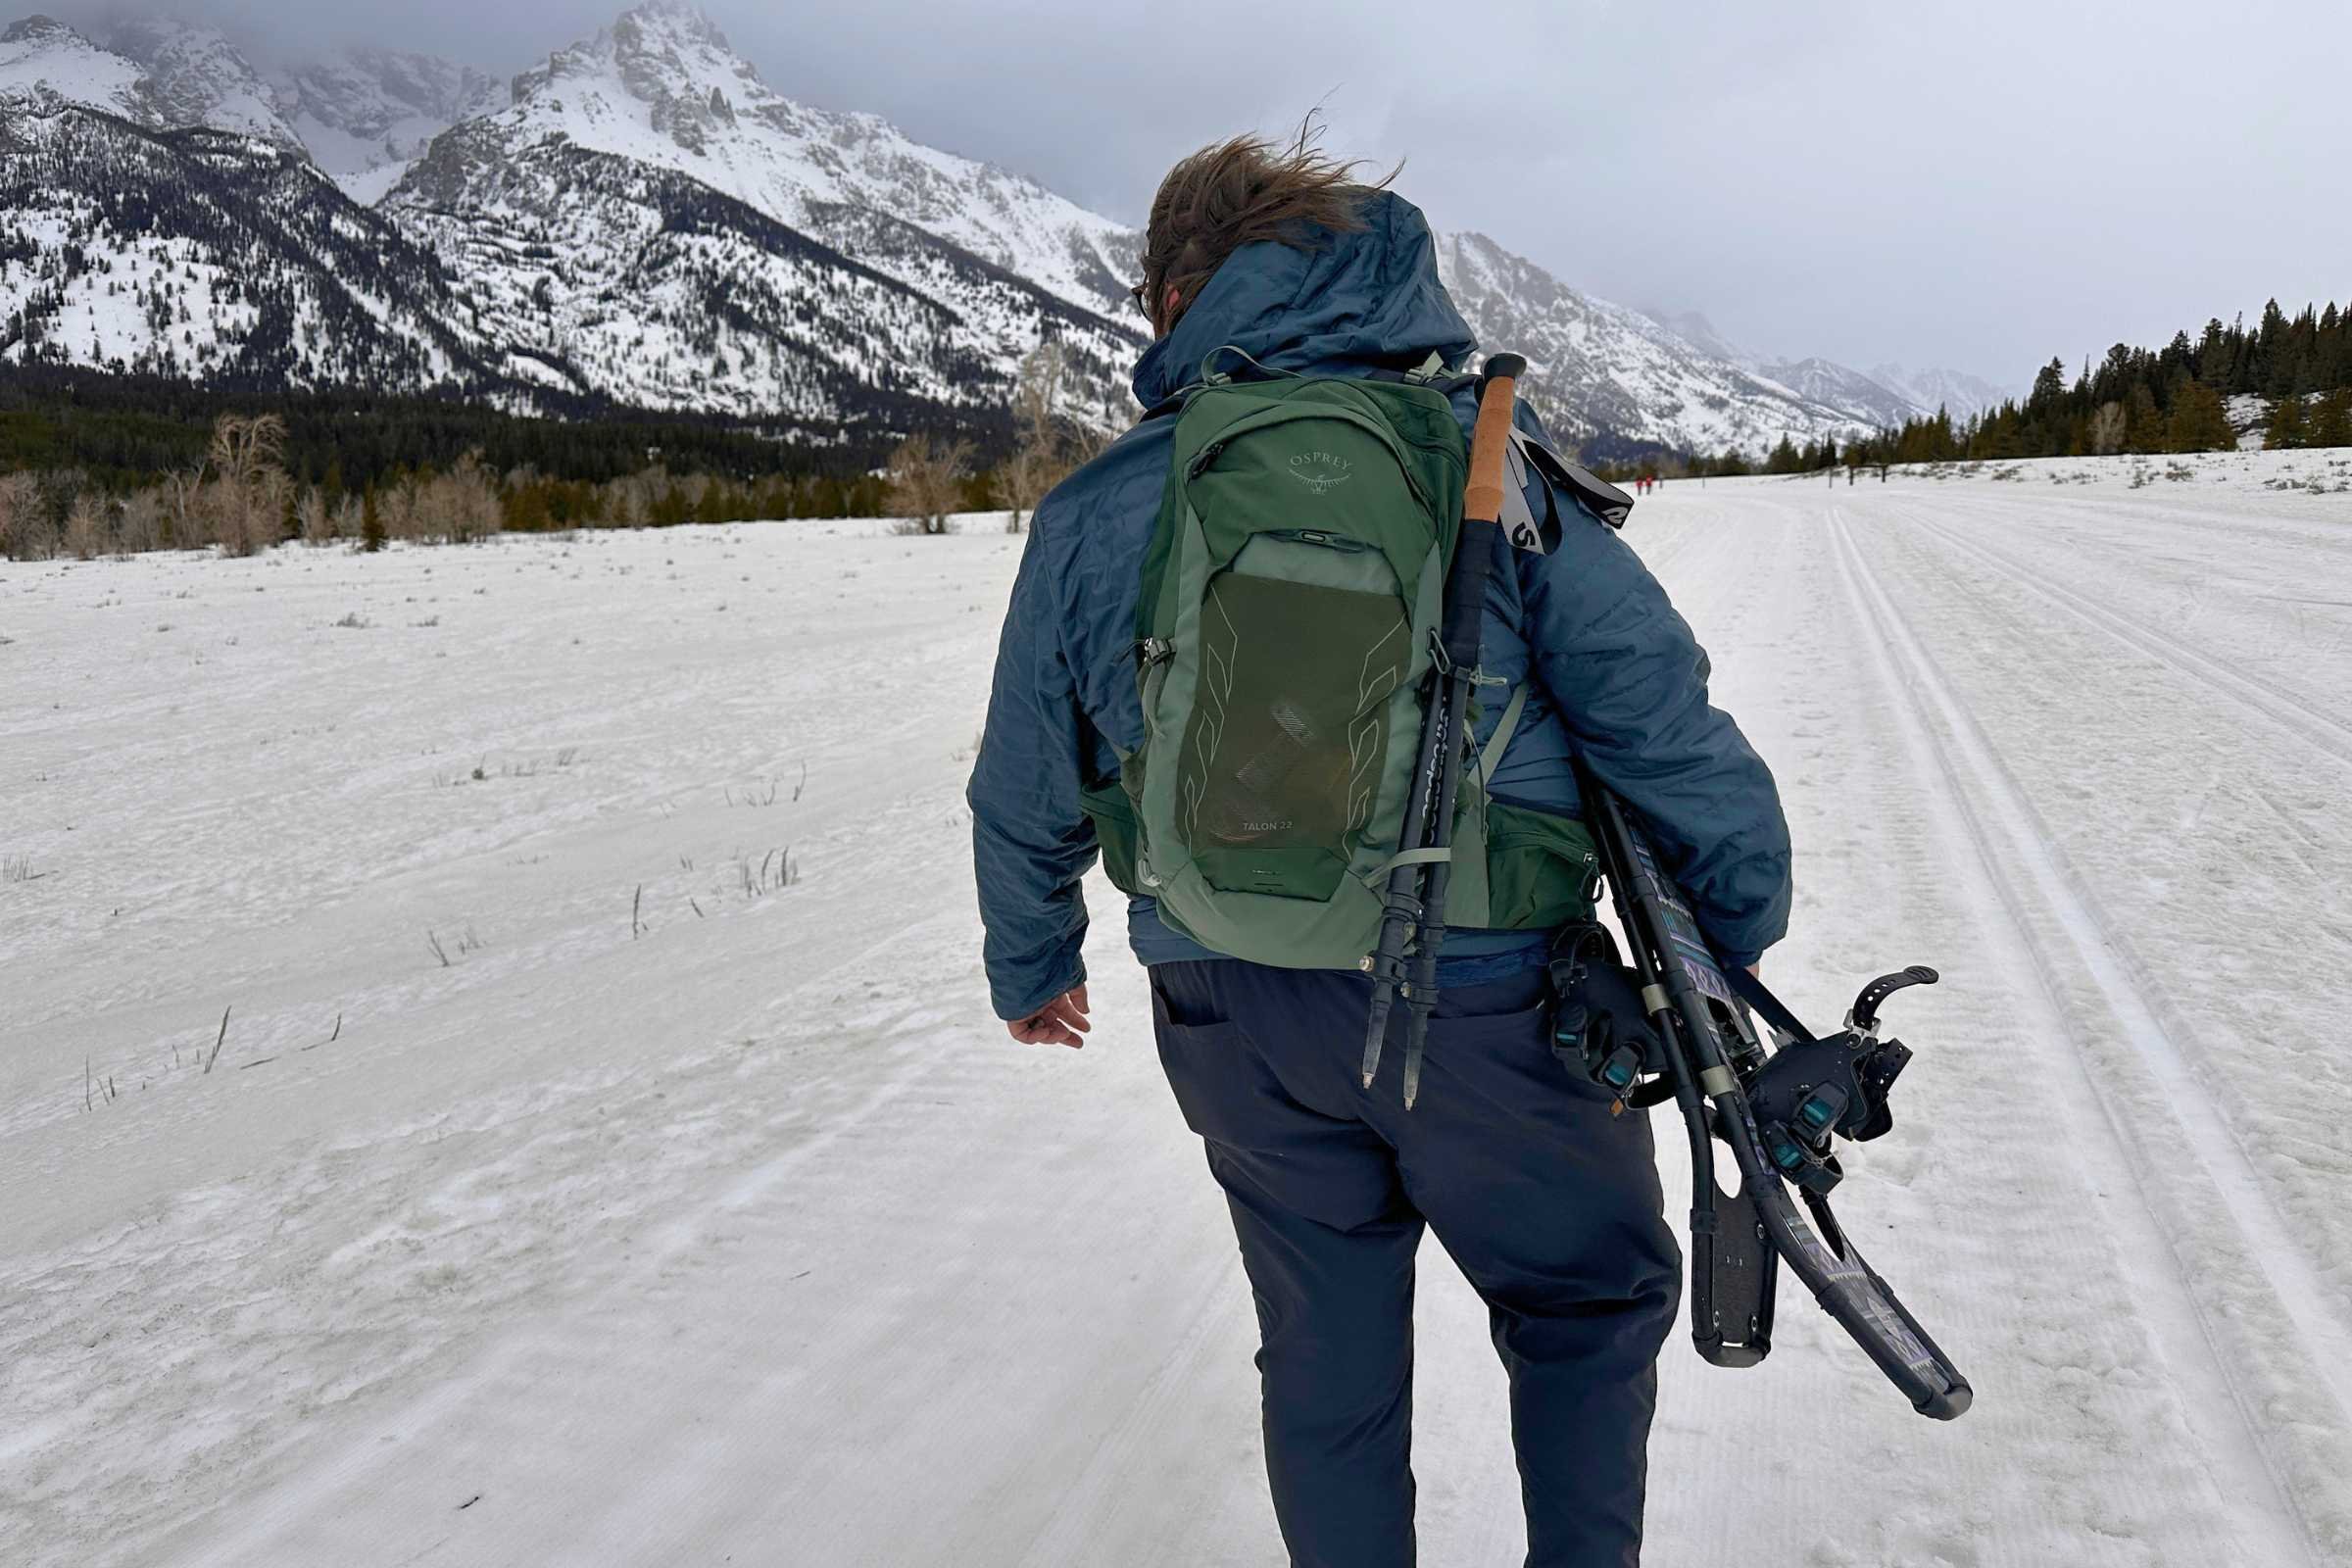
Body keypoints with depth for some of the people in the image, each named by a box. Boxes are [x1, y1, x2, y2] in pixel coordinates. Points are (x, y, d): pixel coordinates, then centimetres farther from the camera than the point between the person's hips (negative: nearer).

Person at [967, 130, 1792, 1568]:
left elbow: (1026, 795, 8)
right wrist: (1740, 937, 5)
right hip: (1487, 1011, -2)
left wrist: (1031, 966, 26)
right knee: (1593, 1304, 23)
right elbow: (1668, 729, -10)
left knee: (1326, 1355, 23)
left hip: (1236, 1027, 3)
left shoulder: (1091, 515, -2)